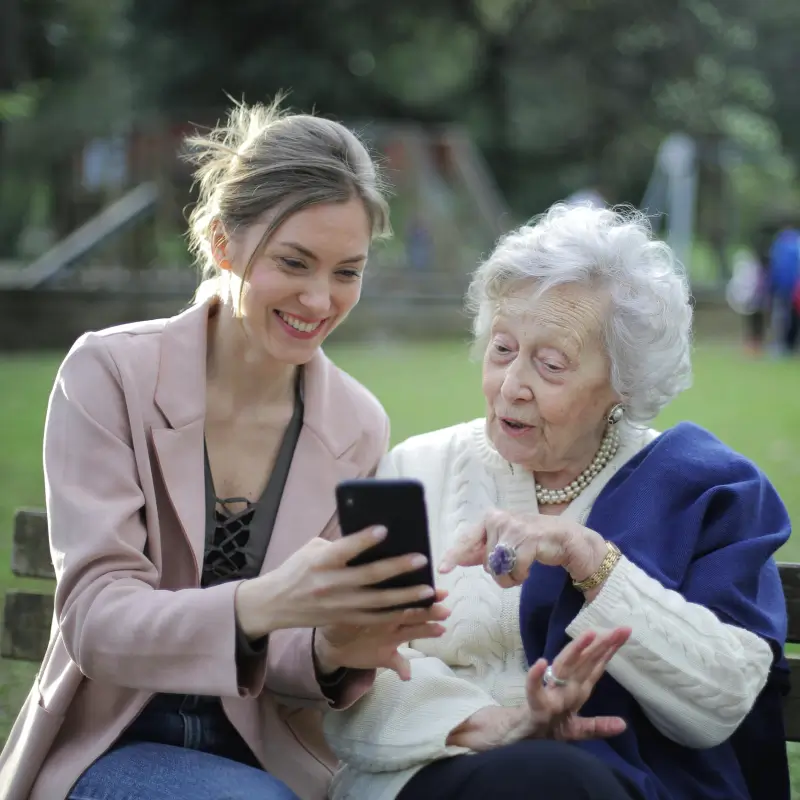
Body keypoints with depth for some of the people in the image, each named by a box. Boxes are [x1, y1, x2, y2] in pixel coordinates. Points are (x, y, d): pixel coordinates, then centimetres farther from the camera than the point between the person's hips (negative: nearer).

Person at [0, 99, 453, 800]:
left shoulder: (360, 428, -2)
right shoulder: (110, 374, -10)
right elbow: (95, 621, -17)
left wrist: (336, 651, -23)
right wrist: (260, 604, -37)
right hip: (115, 744, -2)